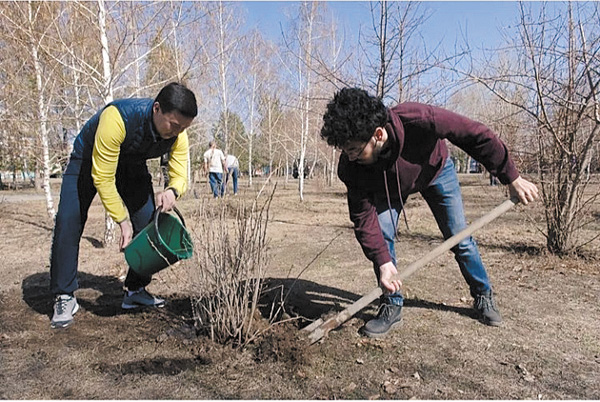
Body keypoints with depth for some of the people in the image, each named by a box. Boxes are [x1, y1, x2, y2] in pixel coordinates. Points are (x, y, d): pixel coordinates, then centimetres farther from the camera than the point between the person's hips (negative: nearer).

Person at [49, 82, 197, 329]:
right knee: (69, 222, -15)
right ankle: (64, 297, 0)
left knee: (148, 223, -7)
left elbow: (180, 176, -17)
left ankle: (136, 291, 8)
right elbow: (102, 177, -35)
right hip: (89, 159, -4)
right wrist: (122, 220, -32)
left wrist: (172, 191, -42)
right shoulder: (117, 117, -41)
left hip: (132, 164, 4)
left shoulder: (178, 135, -25)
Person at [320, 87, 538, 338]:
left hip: (435, 170, -1)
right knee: (380, 235, -15)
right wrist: (383, 261, -33)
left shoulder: (420, 120, -45)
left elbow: (477, 136, -31)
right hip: (387, 184, 1)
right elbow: (364, 217, -26)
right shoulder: (351, 167, -35)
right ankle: (391, 306, 3)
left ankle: (483, 296, 26)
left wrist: (512, 179, -24)